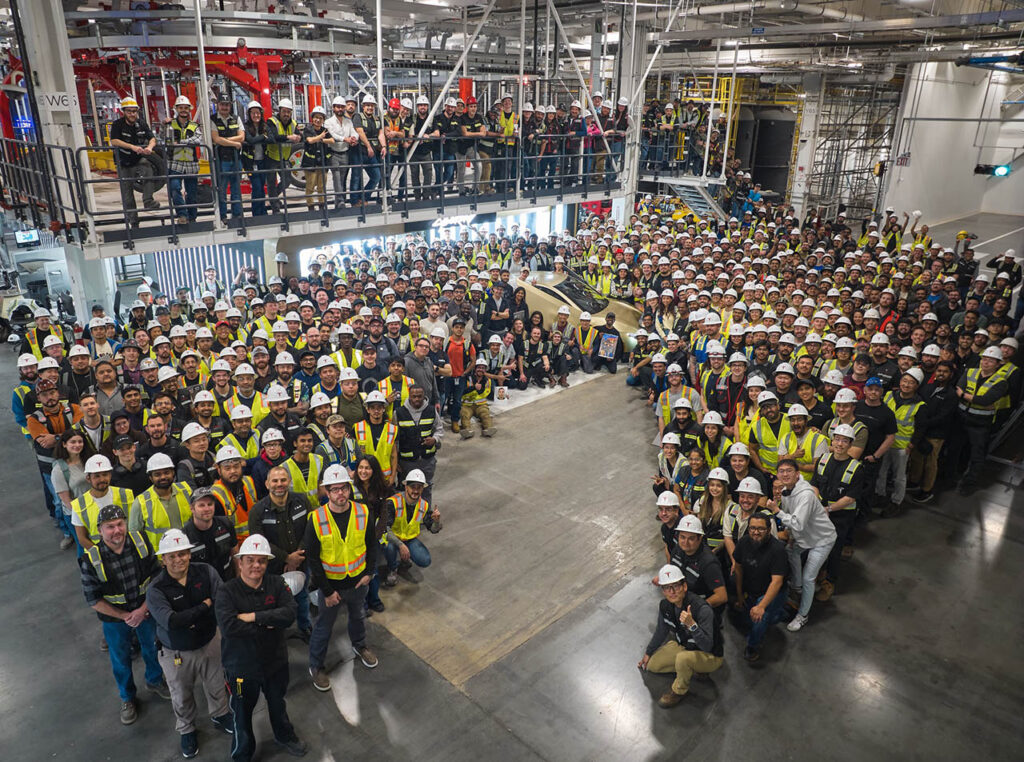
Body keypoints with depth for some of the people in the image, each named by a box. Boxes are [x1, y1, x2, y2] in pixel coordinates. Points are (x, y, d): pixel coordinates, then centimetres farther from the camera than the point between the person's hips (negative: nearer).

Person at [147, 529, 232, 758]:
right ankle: (186, 730, 49)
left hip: (210, 643, 2)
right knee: (182, 697, 21)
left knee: (216, 685, 23)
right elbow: (171, 621, -34)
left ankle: (220, 716, 52)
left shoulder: (206, 572, -17)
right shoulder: (156, 589, -23)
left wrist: (189, 618, -35)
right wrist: (205, 605, -27)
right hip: (176, 653, -2)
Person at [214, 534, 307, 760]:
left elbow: (289, 614, -25)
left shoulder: (277, 583, -11)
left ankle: (284, 736, 56)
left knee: (278, 704, 28)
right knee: (242, 715, 19)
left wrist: (253, 617, -29)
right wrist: (266, 624, -26)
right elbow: (228, 626, -34)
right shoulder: (226, 591, -20)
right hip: (241, 667, -3)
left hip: (276, 661, 3)